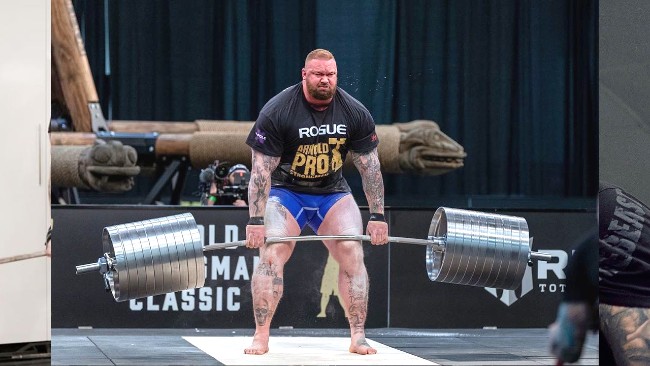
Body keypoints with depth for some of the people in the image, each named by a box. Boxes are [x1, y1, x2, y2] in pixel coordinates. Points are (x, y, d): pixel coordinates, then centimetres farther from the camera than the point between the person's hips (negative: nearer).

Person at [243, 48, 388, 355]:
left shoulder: (355, 113, -11)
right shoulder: (277, 111, -20)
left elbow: (370, 168, -4)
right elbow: (261, 170, -19)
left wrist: (377, 216, -7)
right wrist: (256, 221, -24)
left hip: (332, 192, 2)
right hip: (286, 191, -2)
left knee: (352, 254, -13)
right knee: (271, 254, -19)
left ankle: (358, 337, -6)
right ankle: (260, 338, -12)